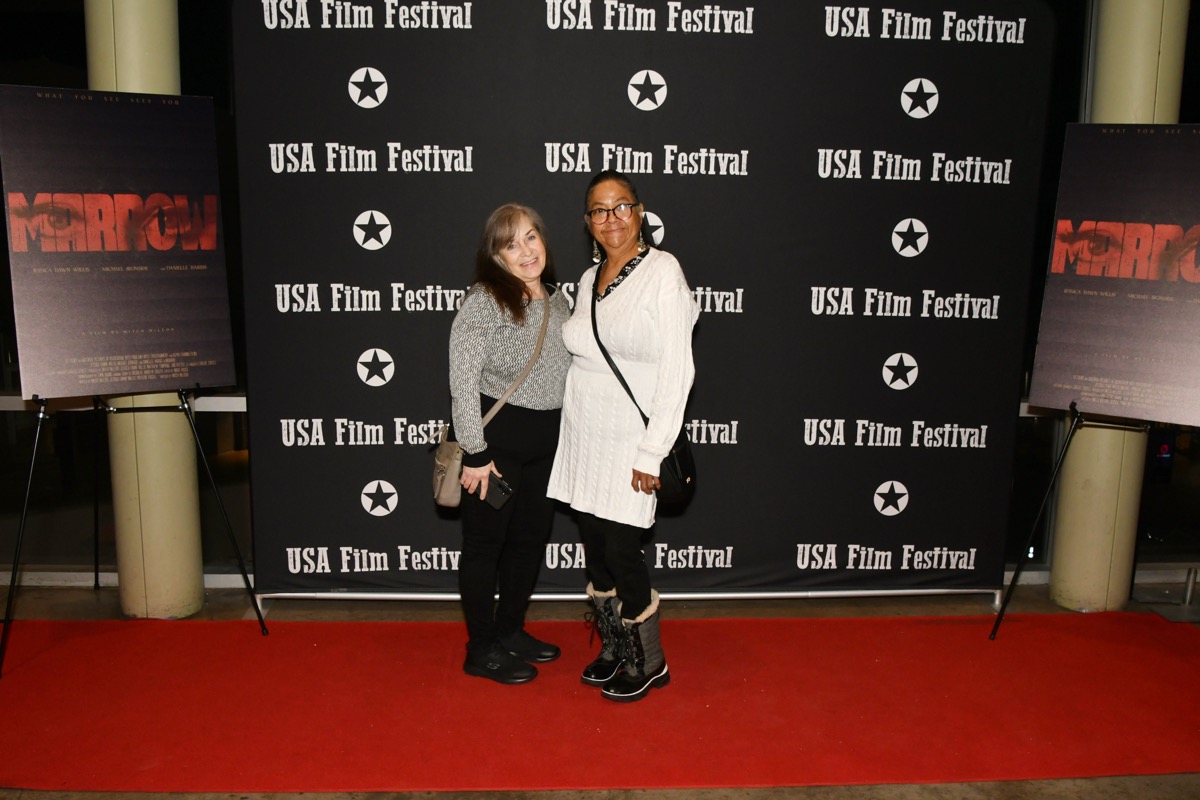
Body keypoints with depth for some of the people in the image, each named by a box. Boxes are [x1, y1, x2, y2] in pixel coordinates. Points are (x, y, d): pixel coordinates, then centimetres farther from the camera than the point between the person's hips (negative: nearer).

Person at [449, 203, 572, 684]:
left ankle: (510, 631, 36)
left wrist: (566, 438, 14)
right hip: (496, 440, -8)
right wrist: (475, 453, -18)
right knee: (486, 542, 5)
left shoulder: (556, 298, 8)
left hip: (545, 442, 8)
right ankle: (482, 650, 19)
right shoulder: (484, 300, -15)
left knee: (531, 538, 17)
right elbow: (463, 382, -17)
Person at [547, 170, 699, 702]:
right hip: (583, 436, 7)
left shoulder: (662, 272, -11)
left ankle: (648, 662, 20)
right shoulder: (590, 279, 10)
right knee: (594, 550, 12)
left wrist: (652, 452, -17)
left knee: (621, 552, -2)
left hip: (629, 441, -6)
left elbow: (677, 370, -15)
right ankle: (614, 648, 32)